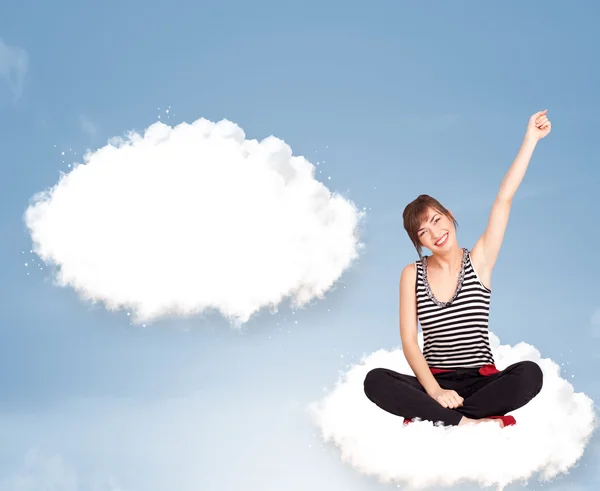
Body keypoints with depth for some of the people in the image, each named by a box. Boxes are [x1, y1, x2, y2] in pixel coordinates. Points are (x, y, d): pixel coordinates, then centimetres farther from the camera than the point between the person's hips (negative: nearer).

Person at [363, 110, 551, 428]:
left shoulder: (478, 261, 2)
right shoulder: (412, 274, 4)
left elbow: (503, 201, -4)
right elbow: (409, 342, -3)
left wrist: (531, 138, -9)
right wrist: (435, 391, -19)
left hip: (481, 382, 0)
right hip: (434, 382, 0)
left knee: (529, 374, -31)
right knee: (375, 381, -28)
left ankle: (431, 418, -27)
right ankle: (469, 423, -33)